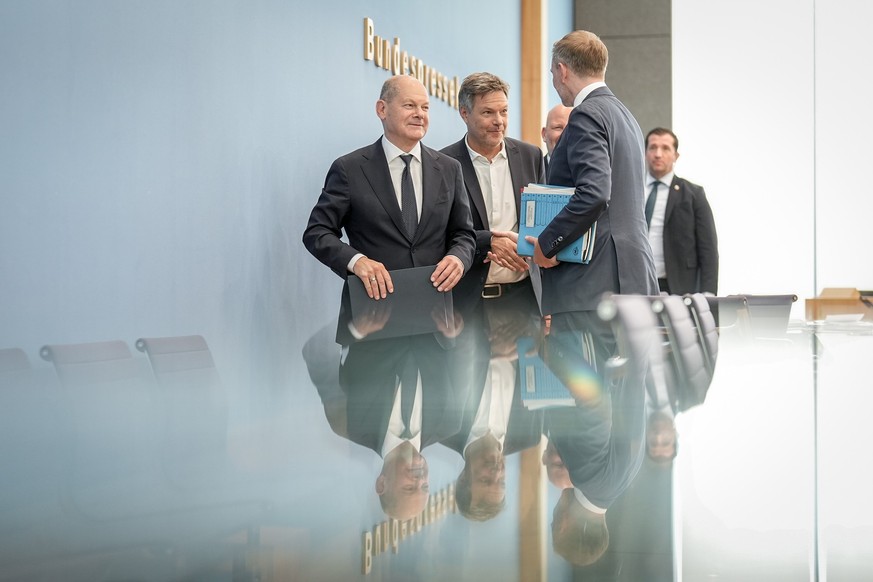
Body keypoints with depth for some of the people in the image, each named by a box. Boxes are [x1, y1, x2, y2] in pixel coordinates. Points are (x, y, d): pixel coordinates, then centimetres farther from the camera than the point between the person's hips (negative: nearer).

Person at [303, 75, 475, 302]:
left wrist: (458, 257, -7)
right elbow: (316, 232, 0)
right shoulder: (349, 169, 1)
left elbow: (463, 233, 16)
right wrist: (356, 260, -18)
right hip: (374, 301, -5)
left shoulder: (449, 169, 12)